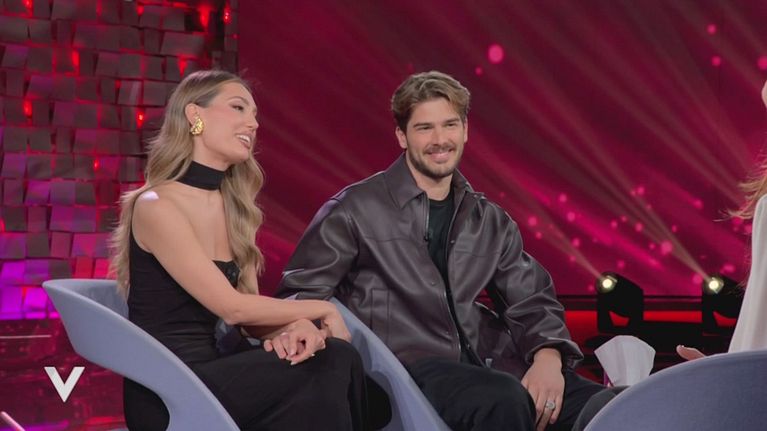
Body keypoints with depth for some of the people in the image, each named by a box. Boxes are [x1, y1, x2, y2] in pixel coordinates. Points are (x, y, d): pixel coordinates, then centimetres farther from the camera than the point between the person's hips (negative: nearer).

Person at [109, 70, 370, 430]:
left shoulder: (235, 207, 12)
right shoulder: (156, 206, -12)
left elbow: (251, 315, 6)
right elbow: (231, 308, -16)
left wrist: (295, 327, -17)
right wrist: (323, 310, -5)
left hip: (212, 369, 7)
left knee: (337, 356, -21)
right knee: (329, 366, -25)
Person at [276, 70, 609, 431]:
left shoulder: (491, 221, 17)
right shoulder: (356, 209, 2)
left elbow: (531, 303, 13)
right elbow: (301, 290, 2)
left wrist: (548, 357, -8)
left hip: (486, 363, 5)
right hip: (406, 364, -4)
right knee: (504, 400, -35)